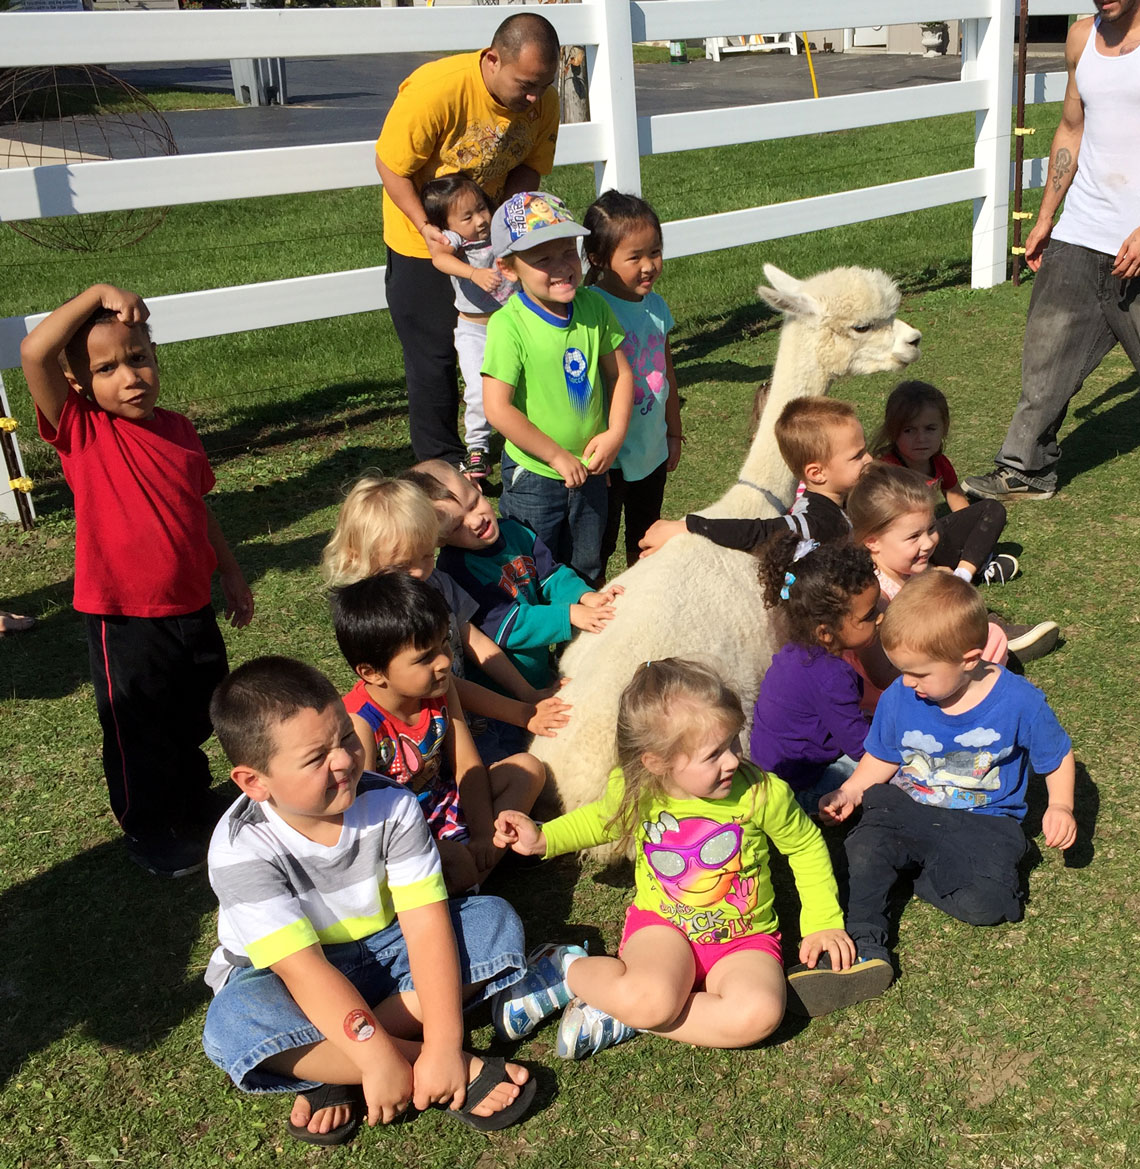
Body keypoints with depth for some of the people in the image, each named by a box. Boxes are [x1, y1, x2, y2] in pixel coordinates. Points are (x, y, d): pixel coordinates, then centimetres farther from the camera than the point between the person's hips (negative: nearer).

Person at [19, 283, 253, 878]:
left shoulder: (178, 428, 1)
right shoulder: (81, 432, -15)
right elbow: (33, 352, -30)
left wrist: (230, 573, 17)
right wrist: (96, 295, -29)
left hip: (192, 609, 5)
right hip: (125, 622, -5)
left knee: (194, 723, 24)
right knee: (141, 738, 11)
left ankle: (194, 813, 48)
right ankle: (151, 838, 35)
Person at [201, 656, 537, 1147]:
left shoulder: (390, 806, -17)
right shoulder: (242, 848, -25)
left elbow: (427, 925, -23)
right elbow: (304, 968, -30)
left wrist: (443, 1045, -32)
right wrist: (379, 1058, -37)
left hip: (384, 954, 3)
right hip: (300, 986, -3)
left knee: (496, 921, -17)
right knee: (231, 1023, -36)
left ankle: (336, 1072, -21)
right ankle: (460, 1071, -27)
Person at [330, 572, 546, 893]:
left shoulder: (440, 689, -7)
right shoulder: (358, 722, -27)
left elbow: (467, 765, -2)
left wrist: (483, 835, -13)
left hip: (445, 802, 8)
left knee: (528, 769, -3)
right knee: (456, 863, -37)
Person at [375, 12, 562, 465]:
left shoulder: (542, 100, -14)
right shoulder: (434, 89, -30)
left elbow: (530, 168, -5)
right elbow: (391, 166, -21)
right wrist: (427, 227, -31)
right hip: (424, 237, -4)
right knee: (433, 352, 2)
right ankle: (441, 462, 16)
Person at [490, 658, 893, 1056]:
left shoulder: (763, 794, -17)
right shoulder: (631, 789, -11)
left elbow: (806, 848, 3)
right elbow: (601, 819, 14)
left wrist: (823, 921, 0)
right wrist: (543, 838, 1)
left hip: (745, 940, 1)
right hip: (662, 925, -1)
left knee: (758, 1014, -33)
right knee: (651, 999, -36)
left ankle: (616, 1019, -19)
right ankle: (565, 969, -5)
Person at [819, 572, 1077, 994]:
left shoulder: (1019, 702, -15)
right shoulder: (898, 697, -6)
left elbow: (1057, 757, 1)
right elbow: (883, 758, 9)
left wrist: (1060, 807, -14)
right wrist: (848, 793, -5)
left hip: (983, 822, -2)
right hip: (906, 808, 2)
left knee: (984, 903, -26)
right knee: (863, 849, -28)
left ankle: (910, 870, 0)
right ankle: (862, 939, -12)